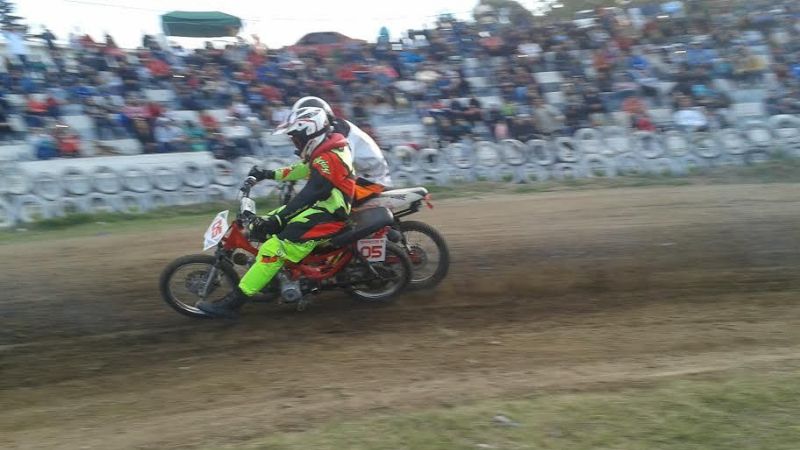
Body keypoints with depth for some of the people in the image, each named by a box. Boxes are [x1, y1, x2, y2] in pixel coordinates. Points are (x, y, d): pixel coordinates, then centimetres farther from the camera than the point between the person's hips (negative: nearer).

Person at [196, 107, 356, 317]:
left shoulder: (327, 159, -21)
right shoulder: (326, 150, 10)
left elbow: (309, 195, -31)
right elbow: (303, 170, 26)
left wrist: (276, 219, -35)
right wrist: (269, 174, 28)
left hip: (326, 215, -11)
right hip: (321, 205, 11)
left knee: (273, 249, -21)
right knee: (262, 225, 15)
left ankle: (231, 301, -20)